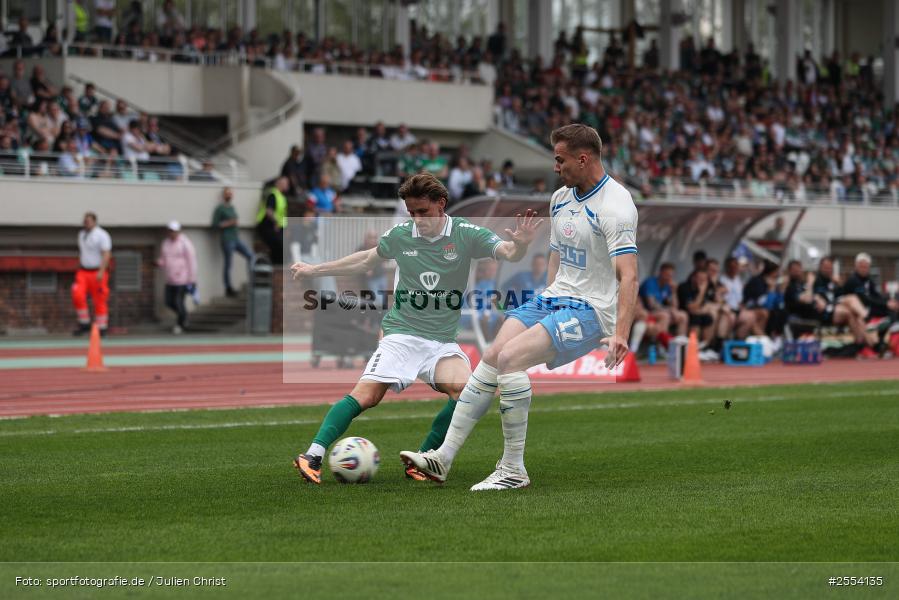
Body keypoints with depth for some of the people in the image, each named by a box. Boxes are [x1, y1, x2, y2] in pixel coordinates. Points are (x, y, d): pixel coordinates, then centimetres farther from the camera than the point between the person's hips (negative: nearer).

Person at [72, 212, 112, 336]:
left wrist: (101, 272, -27)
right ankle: (84, 324, -1)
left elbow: (106, 254, -18)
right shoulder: (82, 234, 12)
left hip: (97, 273, -6)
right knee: (78, 295, -13)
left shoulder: (101, 235, -11)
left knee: (99, 301, -2)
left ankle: (101, 329, 8)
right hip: (83, 272, 6)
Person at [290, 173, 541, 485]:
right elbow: (365, 261, 19)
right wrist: (314, 270, 24)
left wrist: (520, 244, -41)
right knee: (367, 394, -19)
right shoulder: (400, 235, 2)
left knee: (466, 389, -25)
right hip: (401, 333, 0)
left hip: (443, 340, 0)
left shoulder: (466, 234, -4)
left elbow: (508, 253, -16)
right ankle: (313, 455, -20)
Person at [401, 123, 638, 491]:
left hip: (591, 310, -9)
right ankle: (442, 458, -3)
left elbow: (628, 275, -25)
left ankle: (513, 470, -16)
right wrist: (548, 305, 15)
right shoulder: (561, 198, 11)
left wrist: (621, 333, -35)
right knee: (491, 357, -5)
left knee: (510, 357, -24)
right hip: (554, 299, 9)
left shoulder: (614, 206, -17)